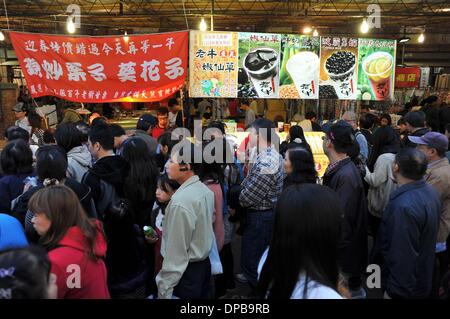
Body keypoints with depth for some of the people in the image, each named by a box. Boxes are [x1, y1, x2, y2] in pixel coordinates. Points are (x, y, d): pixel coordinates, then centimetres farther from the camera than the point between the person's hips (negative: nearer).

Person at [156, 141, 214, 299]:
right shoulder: (206, 191, -1)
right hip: (204, 264, 8)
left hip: (185, 273, -8)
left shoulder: (181, 202, -27)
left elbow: (176, 252, -24)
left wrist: (164, 290, -16)